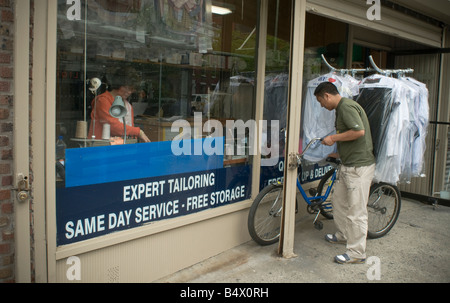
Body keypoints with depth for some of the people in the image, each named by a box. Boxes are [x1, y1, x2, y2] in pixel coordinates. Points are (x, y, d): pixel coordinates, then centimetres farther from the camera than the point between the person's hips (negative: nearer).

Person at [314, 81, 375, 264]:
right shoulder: (341, 108, 15)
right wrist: (337, 153, 24)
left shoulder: (347, 106, -16)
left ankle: (357, 253, 8)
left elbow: (359, 131, -27)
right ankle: (343, 235, 40)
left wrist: (333, 138, -17)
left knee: (356, 210, -3)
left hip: (359, 167, -11)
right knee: (339, 200, 22)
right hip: (349, 165, 11)